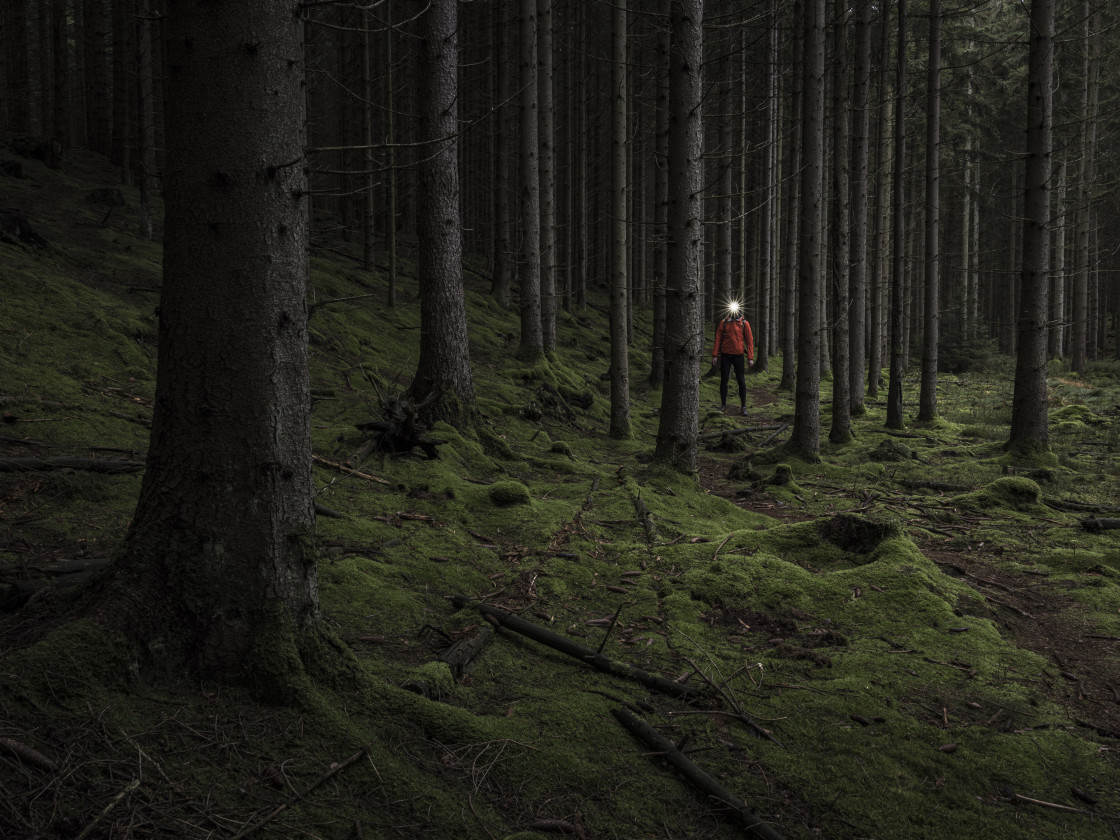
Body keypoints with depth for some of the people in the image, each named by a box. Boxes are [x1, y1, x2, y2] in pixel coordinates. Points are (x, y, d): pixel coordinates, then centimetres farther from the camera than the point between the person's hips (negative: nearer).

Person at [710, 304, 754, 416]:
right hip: (725, 356, 1)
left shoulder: (744, 324, -1)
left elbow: (749, 340, 0)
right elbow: (718, 339, 4)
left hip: (738, 356, -1)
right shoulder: (723, 323, 1)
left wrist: (750, 357, -5)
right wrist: (715, 355, -1)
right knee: (723, 380, 5)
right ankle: (723, 405, 17)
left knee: (741, 381, 0)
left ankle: (743, 407, 6)